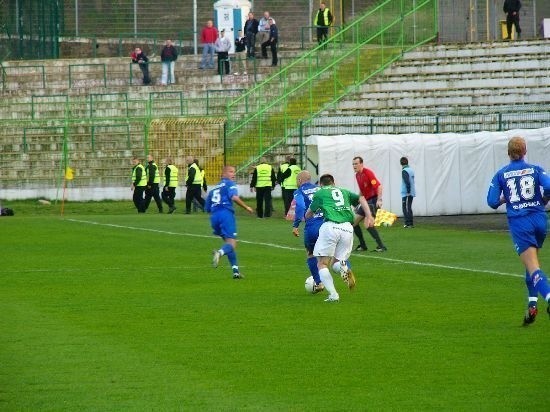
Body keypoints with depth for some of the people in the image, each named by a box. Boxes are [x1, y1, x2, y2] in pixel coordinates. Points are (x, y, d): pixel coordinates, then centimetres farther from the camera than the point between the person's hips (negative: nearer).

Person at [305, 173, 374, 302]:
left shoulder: (319, 193, 20)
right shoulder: (344, 192, 29)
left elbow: (308, 215, 27)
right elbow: (361, 199, 12)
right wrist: (369, 215, 4)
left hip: (330, 226, -4)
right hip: (347, 228, 4)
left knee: (322, 264, 5)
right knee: (336, 263, 16)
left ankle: (333, 294, -13)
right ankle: (344, 269, -21)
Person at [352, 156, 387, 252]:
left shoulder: (368, 173, -15)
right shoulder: (357, 175, 12)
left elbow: (378, 186, -23)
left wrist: (379, 200, -32)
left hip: (373, 200, -9)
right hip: (366, 201, 9)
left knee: (368, 224, -21)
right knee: (354, 222, 7)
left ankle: (381, 246, -16)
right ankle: (362, 245, 17)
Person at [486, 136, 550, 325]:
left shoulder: (501, 175, 3)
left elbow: (492, 201, -1)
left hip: (519, 223, -2)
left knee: (533, 267, -11)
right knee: (531, 262, 23)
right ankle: (532, 303, 14)